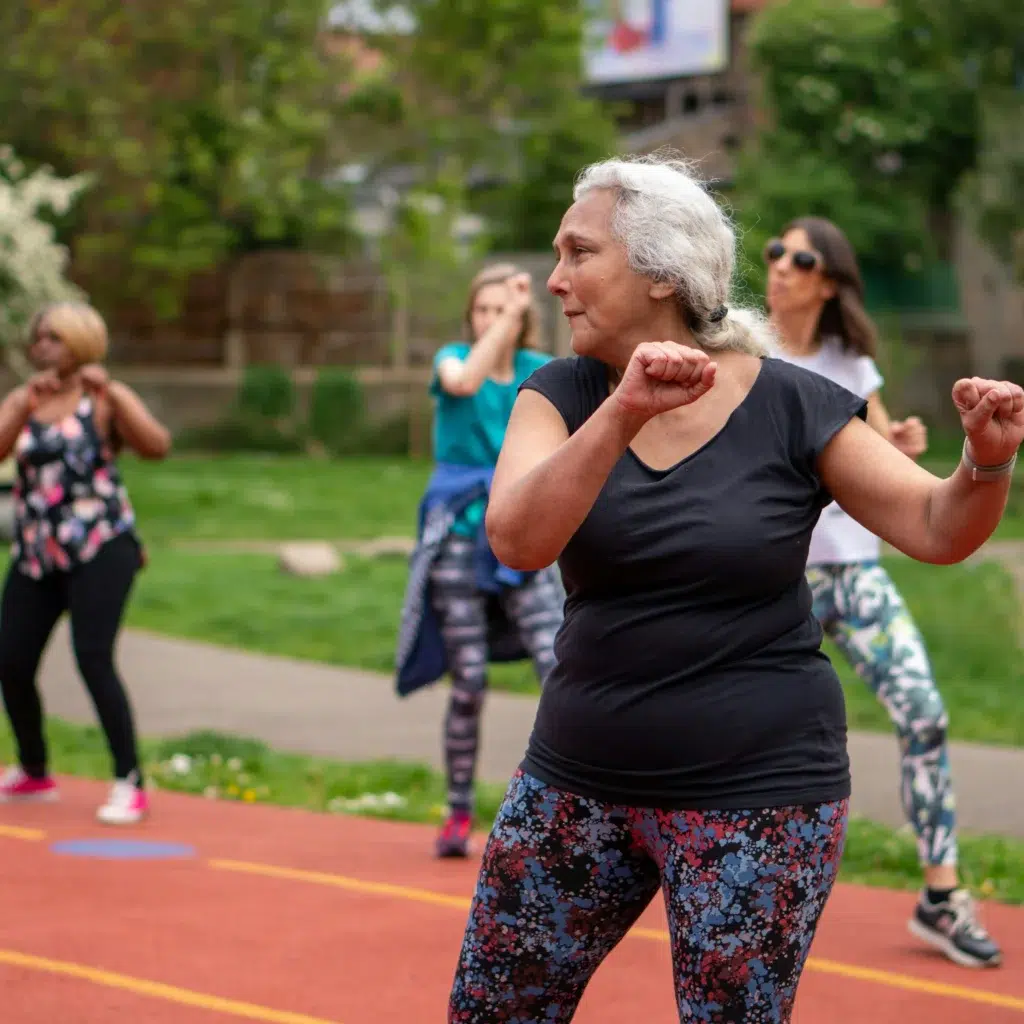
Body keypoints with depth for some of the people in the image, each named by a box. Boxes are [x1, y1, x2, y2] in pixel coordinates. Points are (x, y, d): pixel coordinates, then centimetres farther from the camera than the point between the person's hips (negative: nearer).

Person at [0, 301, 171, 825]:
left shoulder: (105, 398, -1)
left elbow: (157, 446, -17)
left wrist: (109, 393, -23)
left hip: (100, 549, -5)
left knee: (93, 659, -17)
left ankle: (129, 784, -11)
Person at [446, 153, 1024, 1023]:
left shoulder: (791, 407, -9)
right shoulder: (563, 394, -3)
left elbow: (936, 529, -6)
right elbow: (515, 541, -21)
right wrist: (624, 410, -35)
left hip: (754, 791, -3)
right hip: (581, 779, 4)